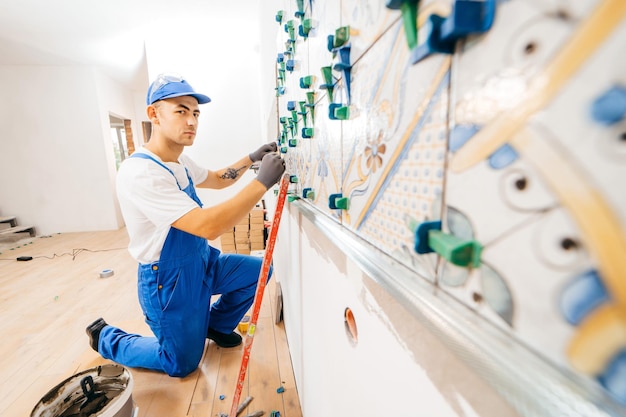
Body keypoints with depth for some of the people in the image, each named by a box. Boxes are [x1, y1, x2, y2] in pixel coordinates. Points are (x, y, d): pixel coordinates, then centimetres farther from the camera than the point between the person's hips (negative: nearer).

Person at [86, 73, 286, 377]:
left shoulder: (180, 162, 0)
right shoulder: (140, 172, -29)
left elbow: (216, 179, 18)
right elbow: (208, 226, -38)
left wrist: (251, 159, 3)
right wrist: (263, 181, -37)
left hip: (200, 263, 8)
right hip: (168, 279, -7)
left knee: (257, 270, 3)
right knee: (183, 364, 12)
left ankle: (216, 325, 25)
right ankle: (105, 337, 34)